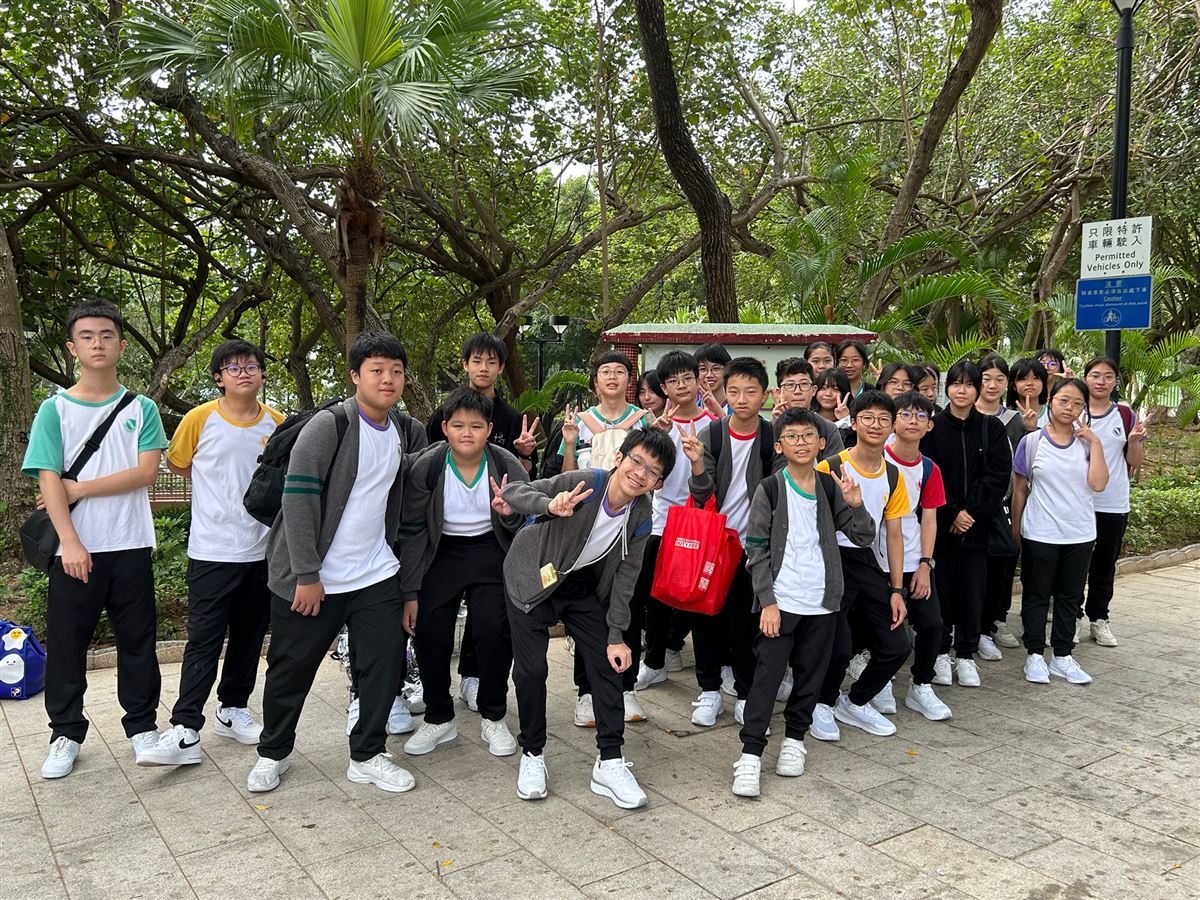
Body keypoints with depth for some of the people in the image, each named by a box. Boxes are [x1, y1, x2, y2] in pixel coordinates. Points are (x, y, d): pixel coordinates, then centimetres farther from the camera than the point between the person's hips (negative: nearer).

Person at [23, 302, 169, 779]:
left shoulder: (141, 409, 5)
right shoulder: (54, 409, 2)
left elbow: (146, 471, -5)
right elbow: (49, 481, -6)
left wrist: (81, 489, -10)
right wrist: (70, 542, -15)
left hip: (130, 547, 1)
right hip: (75, 549, 0)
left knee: (137, 641, 8)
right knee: (66, 645, 7)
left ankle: (142, 727, 22)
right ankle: (66, 734, 22)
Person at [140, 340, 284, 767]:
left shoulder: (277, 424, 1)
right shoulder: (199, 420, -6)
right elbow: (177, 463, 9)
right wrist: (219, 494, 10)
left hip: (261, 550, 3)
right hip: (212, 551, -3)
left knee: (249, 636, 13)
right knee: (204, 640, -4)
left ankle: (232, 709, 29)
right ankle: (185, 731, 0)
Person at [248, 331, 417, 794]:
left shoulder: (400, 433, 9)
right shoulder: (329, 425, -13)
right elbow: (298, 497, -17)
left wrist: (408, 585, 17)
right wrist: (306, 575, -18)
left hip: (376, 576, 5)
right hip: (312, 579, -5)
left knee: (385, 661, 1)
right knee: (291, 668, 7)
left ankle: (367, 756, 18)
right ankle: (273, 753, 29)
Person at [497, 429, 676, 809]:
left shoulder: (641, 516, -13)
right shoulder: (584, 483, -27)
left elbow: (626, 575, -5)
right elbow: (513, 491, -27)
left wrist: (616, 635, -9)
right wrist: (551, 506, -48)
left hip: (584, 584, 4)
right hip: (534, 578, -4)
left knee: (608, 664, -2)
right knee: (531, 669, -5)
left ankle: (610, 762, 9)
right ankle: (532, 755, 17)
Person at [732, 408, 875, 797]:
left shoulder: (831, 487, 6)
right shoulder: (769, 489, -4)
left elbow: (864, 538, 6)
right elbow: (756, 550, -4)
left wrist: (855, 505, -12)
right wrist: (768, 601, -10)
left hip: (821, 602, 4)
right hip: (779, 601, -3)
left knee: (810, 674, 11)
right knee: (767, 675, -6)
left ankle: (794, 739, 29)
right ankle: (750, 754, 1)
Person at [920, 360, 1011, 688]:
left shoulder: (992, 428, 4)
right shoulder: (933, 427, 0)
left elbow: (998, 476, -1)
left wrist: (971, 511, -10)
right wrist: (951, 514, -11)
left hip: (978, 524, 1)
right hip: (940, 523, -1)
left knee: (973, 590, 5)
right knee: (942, 589, 2)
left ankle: (966, 654, 18)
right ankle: (940, 652, 16)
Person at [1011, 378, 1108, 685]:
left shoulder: (1087, 442, 2)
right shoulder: (1032, 441, -3)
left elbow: (1098, 484, -12)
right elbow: (1020, 489, 2)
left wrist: (1095, 442, -12)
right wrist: (1015, 528, 2)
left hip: (1079, 534, 3)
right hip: (1039, 534, -2)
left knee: (1069, 597, 12)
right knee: (1036, 596, 7)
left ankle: (1062, 656, 24)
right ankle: (1035, 655, 18)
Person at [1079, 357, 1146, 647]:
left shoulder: (1126, 415, 4)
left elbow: (1134, 462, 7)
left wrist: (1134, 441, -13)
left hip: (1114, 504, 2)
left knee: (1105, 565, 11)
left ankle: (1099, 619, 23)